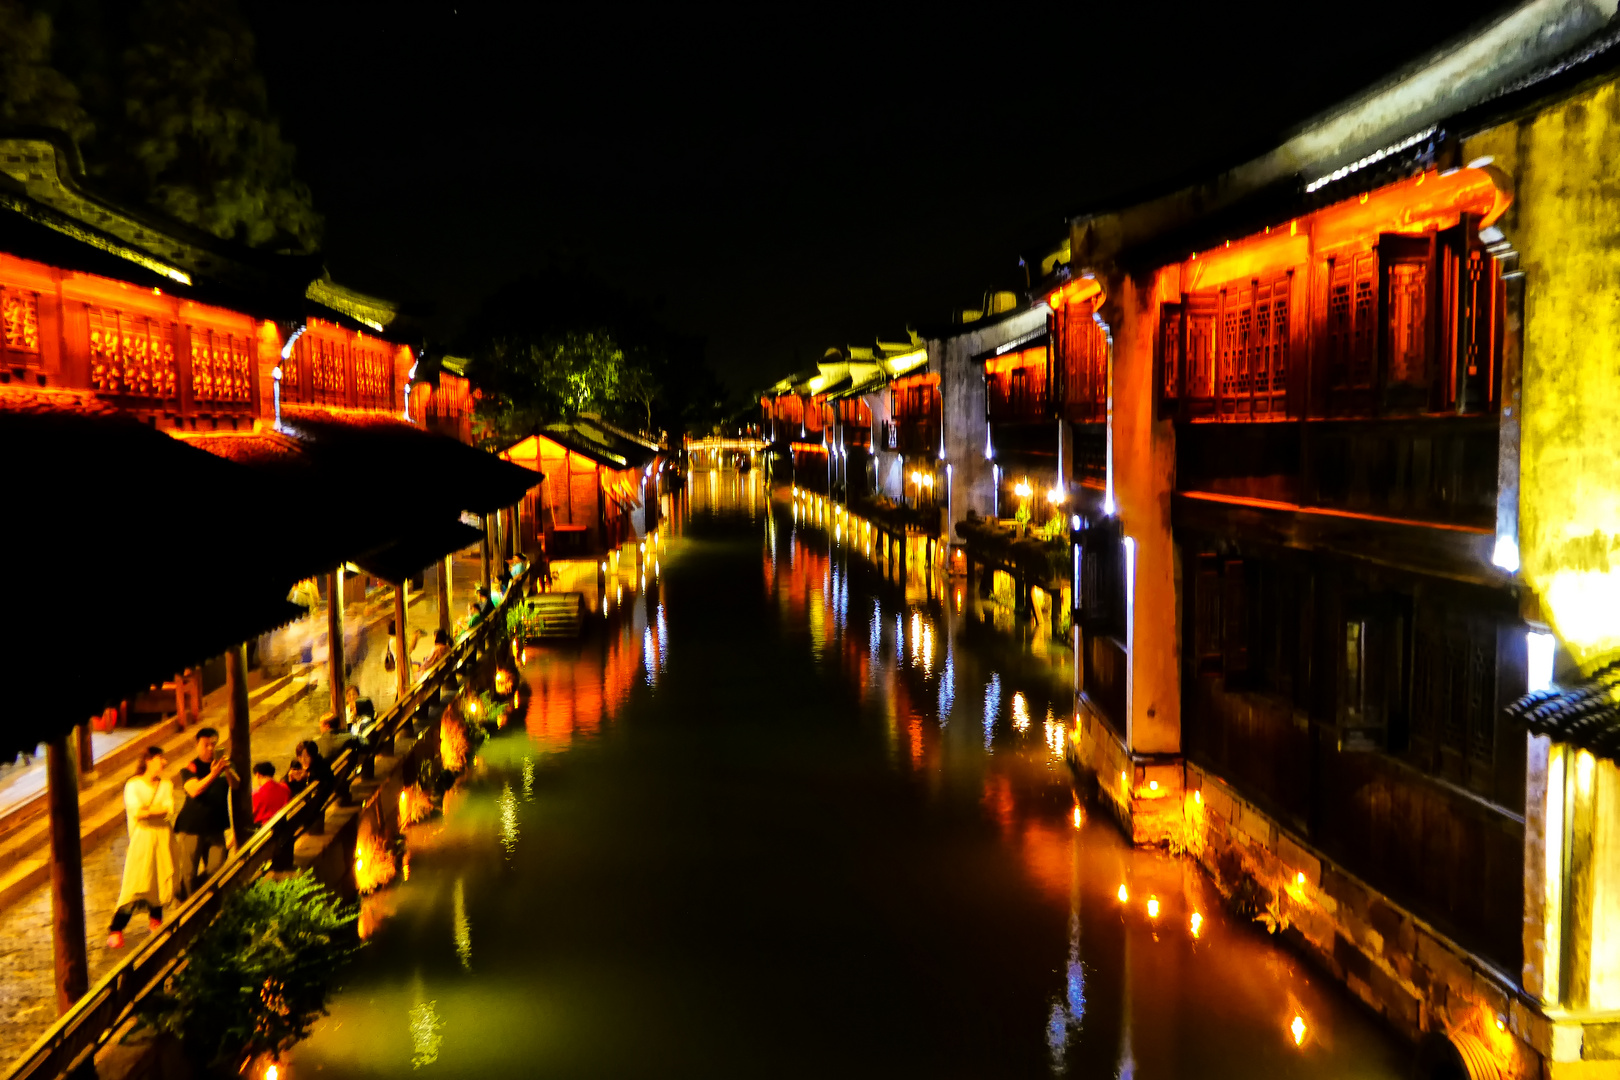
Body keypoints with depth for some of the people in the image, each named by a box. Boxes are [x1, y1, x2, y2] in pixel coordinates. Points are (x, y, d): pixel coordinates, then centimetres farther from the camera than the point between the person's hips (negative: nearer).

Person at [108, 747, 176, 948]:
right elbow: (135, 811, -16)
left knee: (161, 878, 10)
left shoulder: (166, 785, 8)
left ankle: (155, 919, 31)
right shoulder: (133, 785, -3)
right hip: (141, 838, -4)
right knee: (134, 884, -7)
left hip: (163, 837, 4)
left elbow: (169, 809, -6)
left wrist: (147, 810, -14)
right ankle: (116, 929, -1)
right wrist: (158, 810, -13)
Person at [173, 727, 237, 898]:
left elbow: (236, 784, -9)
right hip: (192, 827, -3)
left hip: (216, 827, 3)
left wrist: (227, 770, -30)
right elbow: (194, 790, -22)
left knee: (217, 869, 3)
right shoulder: (191, 768, -4)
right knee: (189, 873, 0)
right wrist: (214, 774, -36)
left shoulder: (221, 764, 8)